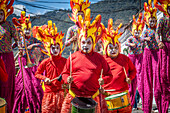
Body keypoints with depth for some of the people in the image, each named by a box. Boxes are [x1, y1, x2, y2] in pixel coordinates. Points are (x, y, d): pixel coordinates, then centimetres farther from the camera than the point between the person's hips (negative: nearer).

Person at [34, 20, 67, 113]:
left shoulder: (64, 61, 1)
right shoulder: (45, 62, 1)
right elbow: (37, 73, 11)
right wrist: (44, 78, -6)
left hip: (61, 91, 0)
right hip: (49, 91, 0)